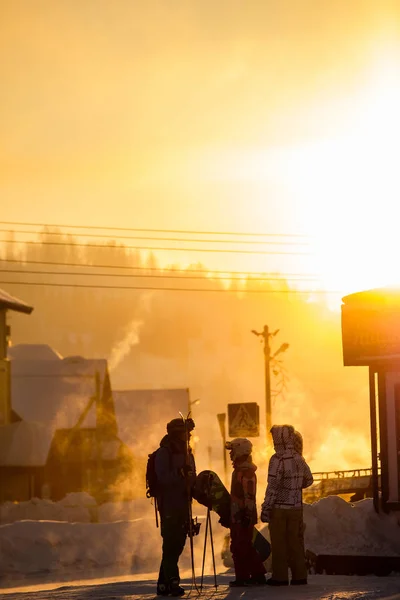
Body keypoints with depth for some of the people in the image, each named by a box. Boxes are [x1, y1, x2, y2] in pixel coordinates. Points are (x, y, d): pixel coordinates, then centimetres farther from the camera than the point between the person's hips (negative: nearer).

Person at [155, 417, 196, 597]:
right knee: (171, 545, -11)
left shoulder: (186, 453, 17)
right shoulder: (164, 453, -8)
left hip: (183, 506, 8)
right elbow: (163, 478, -18)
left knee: (176, 545, 9)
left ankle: (163, 584, 16)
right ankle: (172, 583, -13)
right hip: (169, 506, -8)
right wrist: (180, 473, -27)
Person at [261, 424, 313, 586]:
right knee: (295, 541, 12)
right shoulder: (299, 459, 4)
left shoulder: (278, 459, -16)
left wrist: (265, 508, -14)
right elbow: (308, 480, 16)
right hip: (296, 507, 6)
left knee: (279, 543, 2)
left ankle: (280, 576, 4)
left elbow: (272, 486, -18)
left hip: (279, 508, -6)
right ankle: (299, 575, 14)